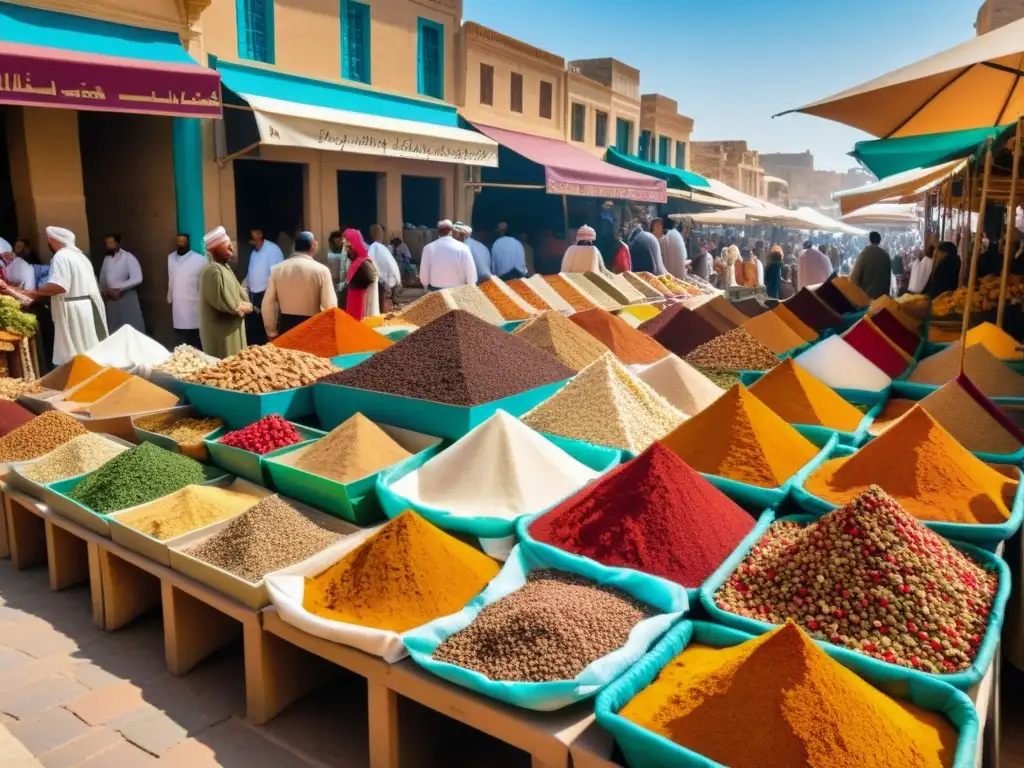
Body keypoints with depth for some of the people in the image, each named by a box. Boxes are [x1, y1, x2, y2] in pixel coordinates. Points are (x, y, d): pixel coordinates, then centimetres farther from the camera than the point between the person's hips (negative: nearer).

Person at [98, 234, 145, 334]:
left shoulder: (128, 257, -8)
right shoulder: (106, 259, 11)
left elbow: (137, 279, -18)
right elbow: (102, 278, 21)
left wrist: (118, 289, -16)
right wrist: (103, 290, 2)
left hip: (127, 298, -6)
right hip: (111, 299, 6)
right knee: (114, 329, 9)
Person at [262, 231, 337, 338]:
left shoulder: (278, 269, 2)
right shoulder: (321, 270, -9)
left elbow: (267, 305, 3)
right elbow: (330, 306, -12)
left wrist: (272, 332, 14)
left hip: (286, 326, 4)